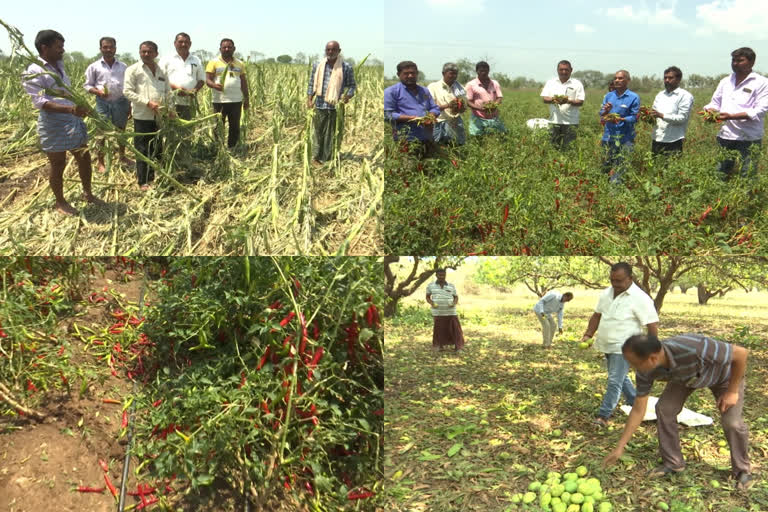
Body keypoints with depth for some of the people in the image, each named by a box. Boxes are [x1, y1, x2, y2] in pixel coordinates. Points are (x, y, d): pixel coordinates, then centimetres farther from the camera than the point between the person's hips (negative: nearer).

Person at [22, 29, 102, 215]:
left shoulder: (59, 65, 10)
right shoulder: (33, 72, -15)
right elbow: (40, 102, -24)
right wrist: (70, 109, -36)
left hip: (74, 121, 8)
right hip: (54, 125, -8)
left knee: (84, 158, 15)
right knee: (58, 165, 5)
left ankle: (87, 193, 33)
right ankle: (60, 202, 20)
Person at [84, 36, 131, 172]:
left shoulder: (123, 66, 6)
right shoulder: (94, 67, 0)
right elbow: (87, 85, 3)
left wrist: (130, 105, 8)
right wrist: (98, 92, -17)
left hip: (121, 102, 2)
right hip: (103, 103, -2)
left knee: (121, 130, 14)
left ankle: (122, 156, 32)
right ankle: (101, 163, 8)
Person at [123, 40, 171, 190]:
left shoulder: (161, 71, 15)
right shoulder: (133, 70, -2)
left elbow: (168, 92, 19)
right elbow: (128, 92, -9)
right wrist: (147, 103, -17)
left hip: (159, 116, 5)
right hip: (142, 116, -5)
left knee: (158, 149, 12)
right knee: (143, 150, 0)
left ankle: (154, 177, 24)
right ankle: (143, 182, 6)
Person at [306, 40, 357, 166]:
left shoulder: (346, 67, -1)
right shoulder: (317, 65, 6)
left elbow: (352, 85, 5)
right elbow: (312, 84, 12)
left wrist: (347, 96, -14)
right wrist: (309, 99, 1)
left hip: (336, 106, -2)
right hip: (320, 105, 2)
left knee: (332, 134, 3)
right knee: (318, 132, 9)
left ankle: (327, 159, 12)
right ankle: (316, 157, 20)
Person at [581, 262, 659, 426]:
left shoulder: (640, 298, -17)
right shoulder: (606, 293, 5)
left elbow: (652, 325, -16)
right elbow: (597, 315, 14)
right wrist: (588, 335, 5)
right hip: (607, 346, 8)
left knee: (614, 381, -8)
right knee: (620, 377, 22)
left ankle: (603, 416, -3)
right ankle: (635, 403, 42)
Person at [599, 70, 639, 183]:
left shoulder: (634, 97, -1)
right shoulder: (609, 96, 12)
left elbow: (634, 117, -6)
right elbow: (601, 114, 9)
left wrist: (621, 119, -23)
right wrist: (605, 111, -13)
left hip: (624, 138, -4)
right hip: (608, 135, 4)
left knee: (619, 168, -8)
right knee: (606, 165, 8)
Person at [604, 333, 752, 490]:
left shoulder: (694, 349, -48)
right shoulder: (645, 371, -29)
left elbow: (742, 353, -33)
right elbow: (638, 409, -16)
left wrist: (732, 391, -24)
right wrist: (620, 447, -14)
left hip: (725, 374, -4)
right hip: (685, 376, 4)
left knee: (732, 422, -15)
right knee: (664, 409, -11)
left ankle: (742, 470, 11)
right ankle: (672, 462, 8)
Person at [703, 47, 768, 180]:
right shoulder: (725, 81, 16)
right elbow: (715, 103, 20)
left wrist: (731, 116, -22)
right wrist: (710, 110, -6)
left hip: (749, 139, -5)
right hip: (725, 136, 5)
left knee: (747, 178, -3)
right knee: (721, 175, 8)